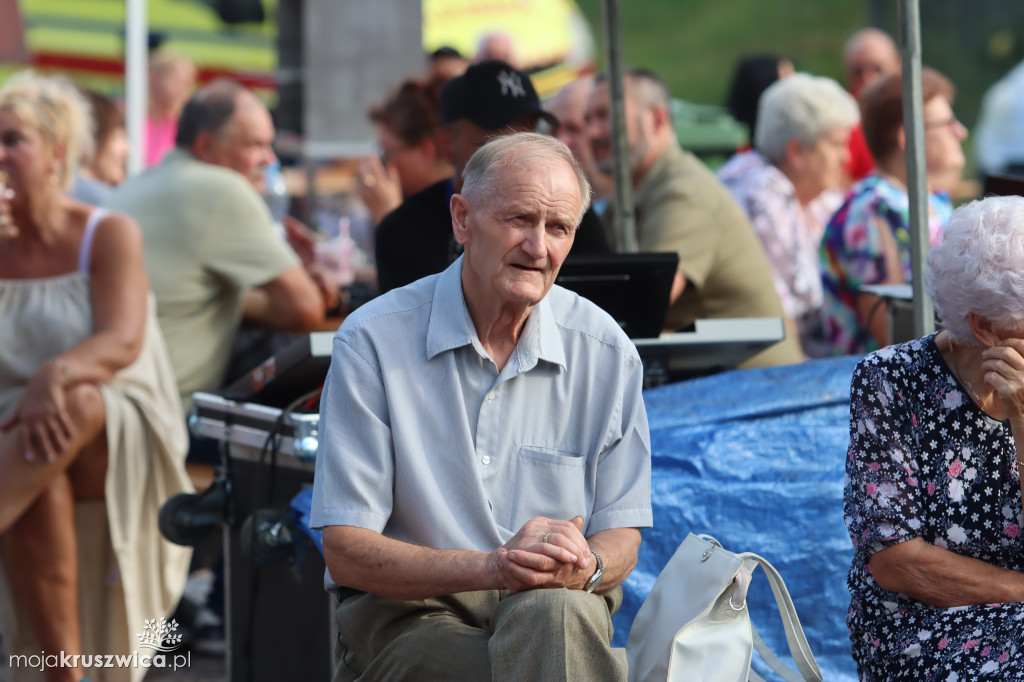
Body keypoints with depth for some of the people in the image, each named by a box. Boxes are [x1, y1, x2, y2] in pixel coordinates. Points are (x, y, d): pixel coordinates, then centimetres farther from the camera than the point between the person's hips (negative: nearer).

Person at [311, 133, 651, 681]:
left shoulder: (605, 350, 3)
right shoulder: (372, 342, -5)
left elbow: (620, 540, 7)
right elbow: (346, 552, -9)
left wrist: (582, 568, -19)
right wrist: (492, 566, -25)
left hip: (559, 603, 3)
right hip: (405, 613, -3)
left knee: (556, 614, -35)